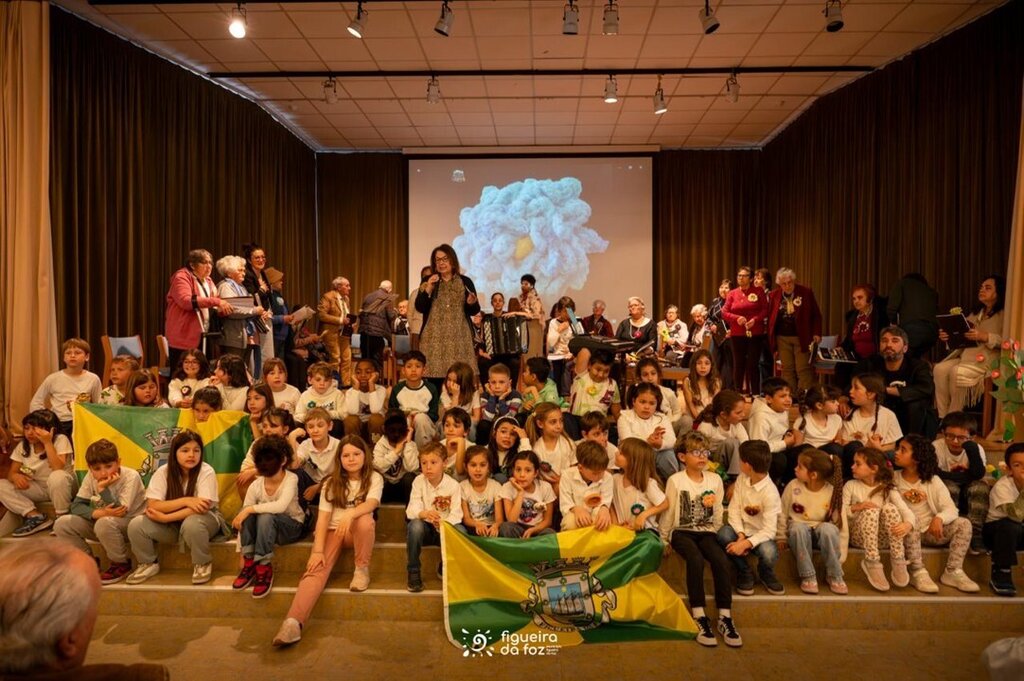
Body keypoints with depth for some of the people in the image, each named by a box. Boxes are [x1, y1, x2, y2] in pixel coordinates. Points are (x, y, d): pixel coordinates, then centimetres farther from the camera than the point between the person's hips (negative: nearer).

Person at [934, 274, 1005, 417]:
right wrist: (948, 337, 0)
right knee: (940, 369, -21)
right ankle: (942, 417, -21)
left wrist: (985, 337, -24)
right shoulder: (976, 313, 24)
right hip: (965, 355, 7)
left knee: (957, 372, -32)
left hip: (988, 359, -7)